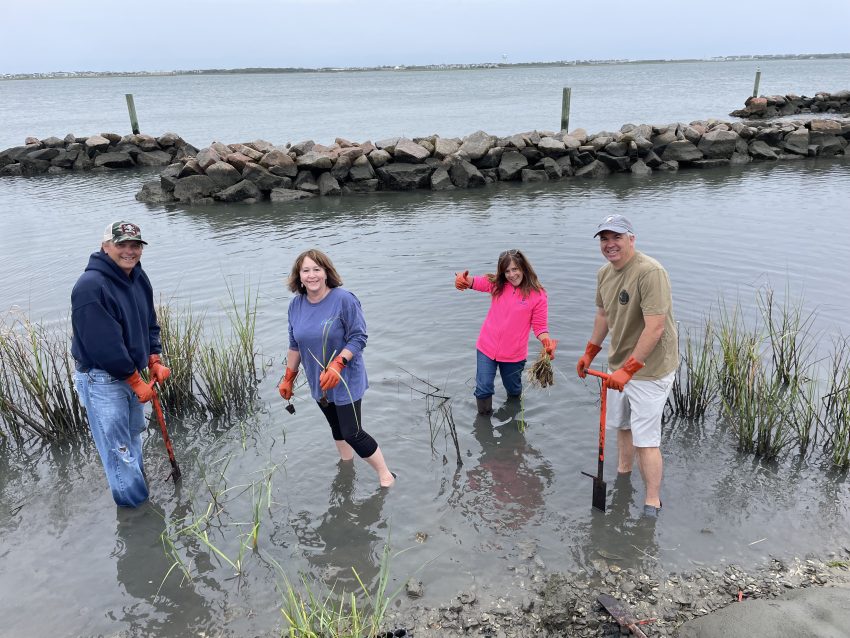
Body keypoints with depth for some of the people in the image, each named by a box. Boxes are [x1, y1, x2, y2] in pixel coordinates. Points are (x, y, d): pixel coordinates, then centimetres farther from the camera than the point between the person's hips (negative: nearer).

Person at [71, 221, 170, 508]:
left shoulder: (138, 278, 3)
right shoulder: (90, 287, -24)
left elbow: (150, 323, 13)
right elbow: (104, 345, -26)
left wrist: (154, 361, 1)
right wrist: (135, 381, -18)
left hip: (132, 374, 9)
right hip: (101, 380, -9)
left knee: (133, 436, 25)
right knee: (119, 449, 0)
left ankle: (137, 488, 44)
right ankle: (137, 507, 14)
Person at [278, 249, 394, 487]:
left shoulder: (344, 299, -18)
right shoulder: (296, 305, -1)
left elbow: (359, 338, -16)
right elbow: (295, 345, 10)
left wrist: (337, 364, -28)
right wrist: (288, 378, 14)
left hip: (346, 380, -5)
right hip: (318, 383, 6)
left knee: (352, 434, -4)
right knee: (337, 430, 18)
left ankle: (386, 476, 13)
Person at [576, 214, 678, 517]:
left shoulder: (650, 272, -24)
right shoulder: (605, 272, 4)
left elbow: (655, 327, -28)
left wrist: (628, 369, -28)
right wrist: (590, 352, 20)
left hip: (649, 369, -8)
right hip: (619, 365, 8)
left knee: (646, 439, -5)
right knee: (621, 425, 22)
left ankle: (652, 503, 10)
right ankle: (623, 474, 43)